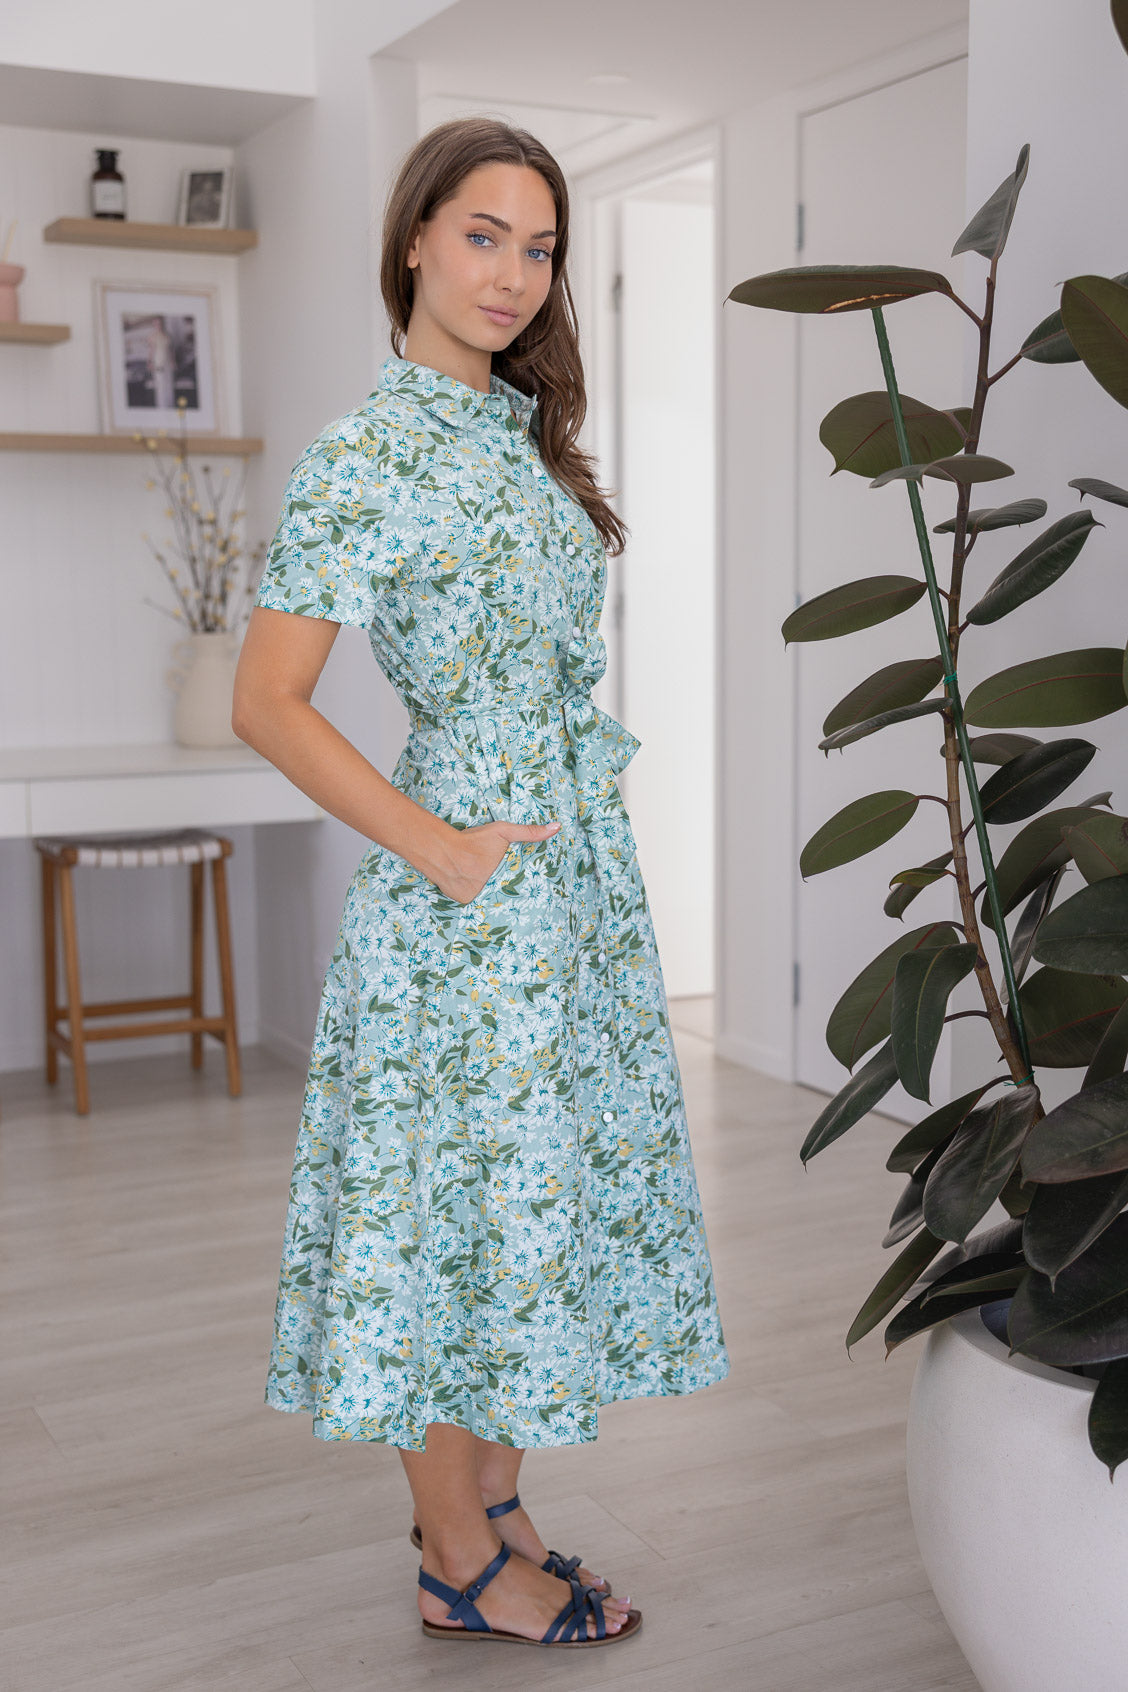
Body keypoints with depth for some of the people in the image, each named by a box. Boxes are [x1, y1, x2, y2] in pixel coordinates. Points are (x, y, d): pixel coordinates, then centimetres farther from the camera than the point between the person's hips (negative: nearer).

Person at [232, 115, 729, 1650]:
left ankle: (492, 1514, 31)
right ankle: (463, 1567, 20)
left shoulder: (520, 433, 12)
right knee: (460, 1199, 3)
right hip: (464, 894, -8)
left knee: (540, 1190, 15)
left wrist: (589, 846, 15)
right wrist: (437, 849, -16)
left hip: (580, 875, 8)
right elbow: (267, 704, -16)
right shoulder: (365, 454, -13)